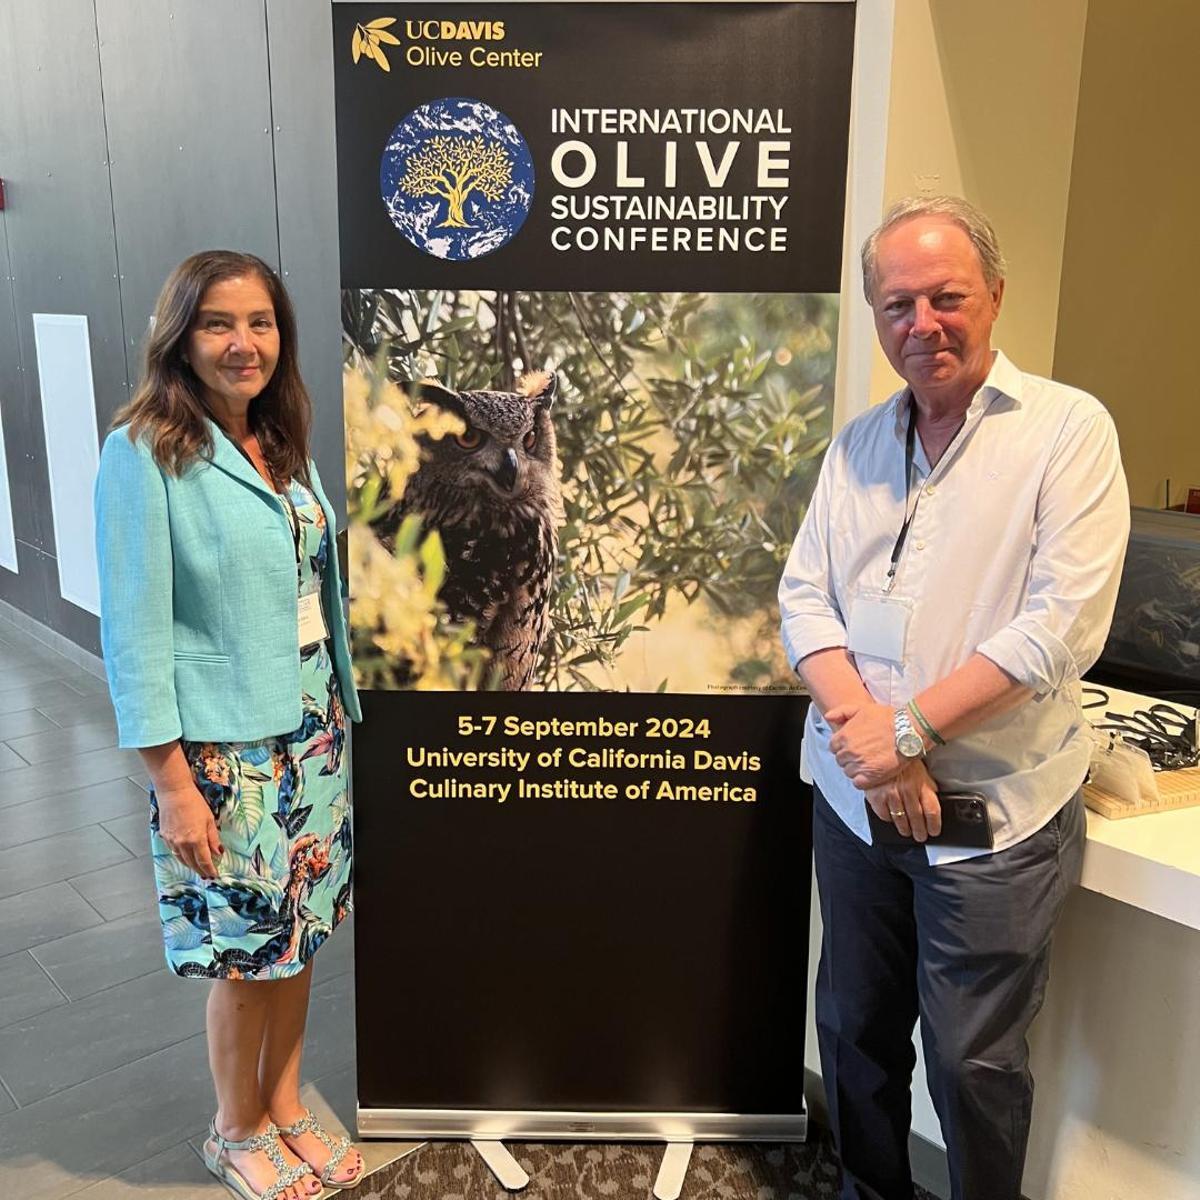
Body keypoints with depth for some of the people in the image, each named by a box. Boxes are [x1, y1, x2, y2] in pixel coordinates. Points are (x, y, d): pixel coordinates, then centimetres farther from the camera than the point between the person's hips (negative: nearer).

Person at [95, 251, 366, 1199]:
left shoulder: (286, 448, 6)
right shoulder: (145, 453, -13)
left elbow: (322, 594, 9)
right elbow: (135, 630, -15)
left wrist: (343, 718, 9)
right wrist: (172, 782, -16)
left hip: (312, 732, 6)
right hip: (223, 752, -6)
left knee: (301, 932, 16)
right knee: (247, 950, 9)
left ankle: (285, 1104, 38)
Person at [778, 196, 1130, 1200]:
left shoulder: (1069, 429, -7)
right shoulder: (857, 445, 8)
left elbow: (1062, 625, -16)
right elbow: (805, 596, 3)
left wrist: (909, 728, -17)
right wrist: (861, 725, -13)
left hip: (994, 814, -5)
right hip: (854, 797, 5)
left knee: (974, 1065, 9)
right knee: (855, 1030, 19)